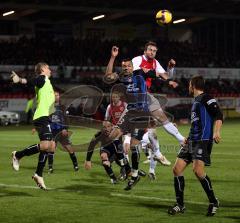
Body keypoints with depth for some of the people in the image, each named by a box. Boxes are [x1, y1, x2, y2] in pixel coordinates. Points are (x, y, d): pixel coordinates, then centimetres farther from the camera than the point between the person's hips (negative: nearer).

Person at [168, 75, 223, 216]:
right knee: (177, 169, 2)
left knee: (198, 169, -23)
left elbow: (218, 114, -17)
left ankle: (214, 202, -7)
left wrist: (216, 132, -30)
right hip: (192, 141, 10)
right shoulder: (196, 101, 23)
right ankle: (180, 205, 10)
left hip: (203, 140, -10)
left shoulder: (206, 98, -5)